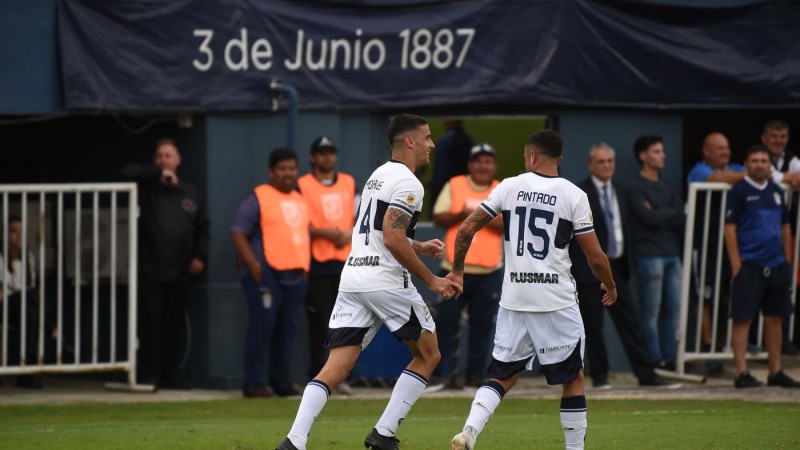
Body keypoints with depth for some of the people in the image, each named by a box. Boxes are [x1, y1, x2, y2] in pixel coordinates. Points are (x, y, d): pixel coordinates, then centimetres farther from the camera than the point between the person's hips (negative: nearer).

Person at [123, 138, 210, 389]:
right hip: (150, 270, -3)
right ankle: (148, 375, -6)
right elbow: (129, 172, -13)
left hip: (179, 271, 3)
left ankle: (171, 375, 10)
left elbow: (202, 227, 19)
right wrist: (158, 174, -13)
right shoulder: (147, 187, 5)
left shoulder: (190, 194, 15)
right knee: (150, 321, -8)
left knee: (175, 322, 4)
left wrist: (200, 256, 6)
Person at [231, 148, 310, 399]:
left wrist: (305, 266, 16)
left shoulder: (300, 200, 19)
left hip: (295, 274, 7)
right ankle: (254, 384, -6)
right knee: (262, 326, -9)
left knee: (288, 330, 8)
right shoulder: (259, 198, -4)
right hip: (266, 273, -7)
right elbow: (237, 232, -8)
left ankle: (281, 382, 17)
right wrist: (253, 264, -16)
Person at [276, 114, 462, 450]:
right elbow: (392, 240, -18)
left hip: (352, 279, 8)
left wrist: (419, 247, 31)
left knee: (336, 368, 1)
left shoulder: (378, 176, 21)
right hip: (386, 280, -8)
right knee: (428, 355, 10)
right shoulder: (408, 183, -8)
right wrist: (431, 280, -12)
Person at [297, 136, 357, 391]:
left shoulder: (349, 183, 14)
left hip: (345, 262, 4)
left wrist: (350, 234, -4)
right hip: (316, 263, -4)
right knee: (319, 321, -4)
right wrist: (324, 232, -16)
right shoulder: (302, 186, -1)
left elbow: (359, 218, 17)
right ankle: (317, 376, 3)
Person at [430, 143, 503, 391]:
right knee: (446, 321, -2)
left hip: (489, 272, 0)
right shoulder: (454, 186, 6)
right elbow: (438, 218, 0)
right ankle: (443, 375, 3)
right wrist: (461, 215, -17)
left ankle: (475, 377, 9)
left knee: (482, 325, 2)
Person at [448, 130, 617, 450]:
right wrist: (610, 286, 16)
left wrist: (457, 271, 19)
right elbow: (595, 257, -4)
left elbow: (466, 230, 4)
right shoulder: (573, 195, -4)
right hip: (557, 300, -2)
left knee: (502, 376, 11)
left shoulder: (510, 187, 3)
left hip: (514, 300, 3)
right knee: (572, 379, 11)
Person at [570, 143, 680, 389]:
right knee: (593, 325, 0)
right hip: (589, 268, -5)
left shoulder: (621, 193, 14)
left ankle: (646, 375, 0)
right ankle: (599, 376, 9)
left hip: (617, 267, 5)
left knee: (630, 323, 2)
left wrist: (626, 262, 12)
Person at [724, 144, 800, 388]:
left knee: (775, 318, 9)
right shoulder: (739, 191, -5)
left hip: (776, 265, 6)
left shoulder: (776, 192, 13)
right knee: (743, 319, -4)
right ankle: (742, 373, -3)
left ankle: (776, 372, 16)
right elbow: (730, 228, -8)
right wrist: (736, 264, -14)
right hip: (749, 265, -6)